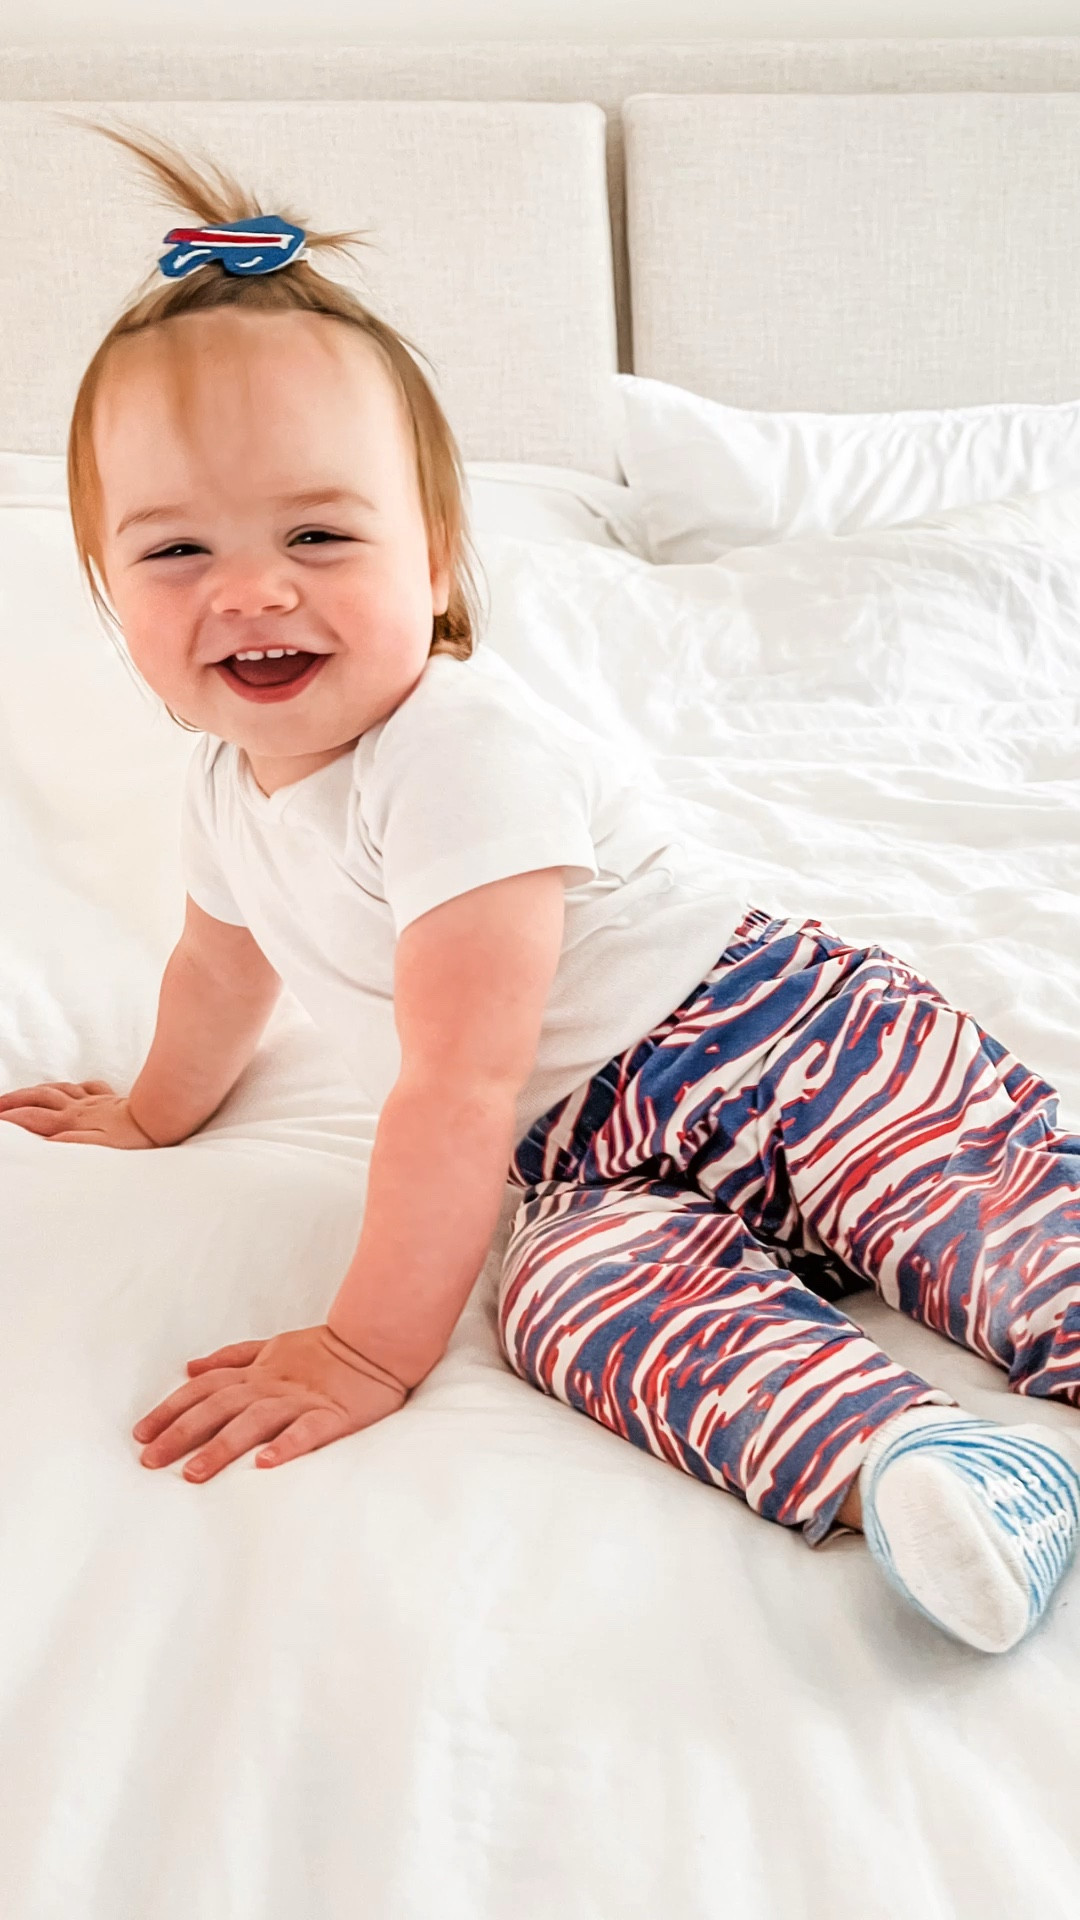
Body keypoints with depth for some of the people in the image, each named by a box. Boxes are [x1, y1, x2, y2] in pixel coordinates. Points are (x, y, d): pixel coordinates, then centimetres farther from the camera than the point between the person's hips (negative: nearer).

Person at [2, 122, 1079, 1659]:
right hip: (592, 1151, 6)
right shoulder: (231, 786, 5)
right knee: (575, 1292, -25)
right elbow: (225, 964, 28)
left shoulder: (462, 756, -23)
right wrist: (159, 1111, 44)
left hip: (766, 1041, -5)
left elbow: (457, 1091, -24)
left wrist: (369, 1351, -19)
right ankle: (902, 1456, -44)